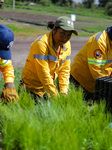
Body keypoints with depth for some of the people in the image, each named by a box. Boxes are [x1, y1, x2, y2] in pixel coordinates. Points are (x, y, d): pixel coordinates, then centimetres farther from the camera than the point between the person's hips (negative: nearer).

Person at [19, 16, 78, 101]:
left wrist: (63, 92, -8)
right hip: (33, 86, -7)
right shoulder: (41, 43, -24)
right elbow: (43, 74, -27)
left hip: (49, 84, 7)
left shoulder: (66, 45, -1)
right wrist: (56, 96, -26)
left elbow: (65, 70, 3)